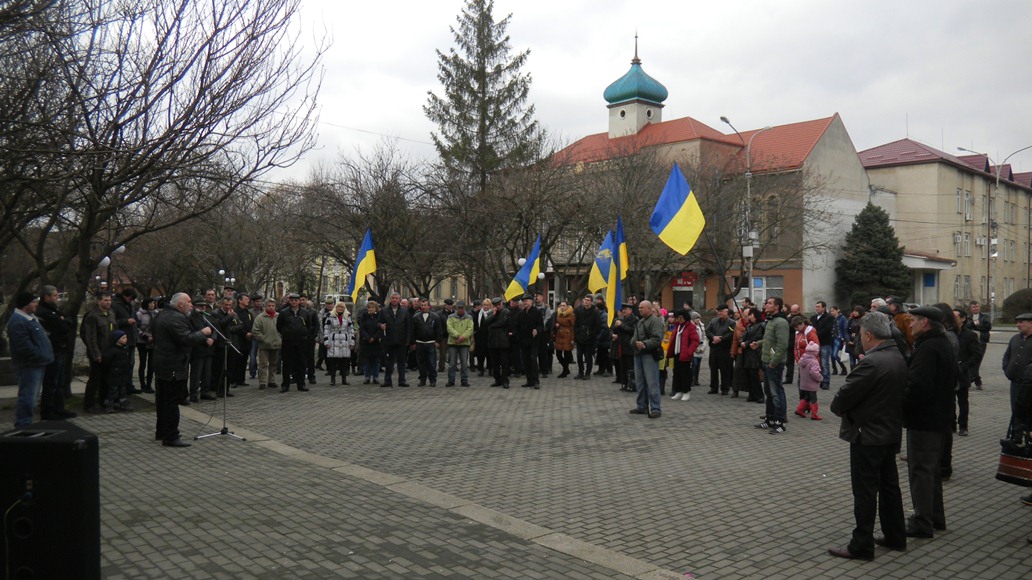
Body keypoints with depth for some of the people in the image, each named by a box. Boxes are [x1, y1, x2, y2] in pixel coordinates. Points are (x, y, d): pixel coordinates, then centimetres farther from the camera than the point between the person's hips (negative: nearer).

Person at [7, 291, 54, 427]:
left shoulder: (30, 318, 16)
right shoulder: (18, 322, -18)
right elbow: (25, 347, -24)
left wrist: (45, 357, 15)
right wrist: (42, 356, -17)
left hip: (37, 364, 11)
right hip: (29, 365, -11)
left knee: (32, 397, 17)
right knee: (28, 398, -8)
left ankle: (25, 425, 26)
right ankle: (23, 426, -4)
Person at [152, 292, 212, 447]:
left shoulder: (162, 315, 14)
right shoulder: (176, 318, -21)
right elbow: (186, 339, -29)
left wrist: (204, 339, 11)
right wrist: (202, 333, -14)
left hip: (161, 365, 11)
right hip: (174, 367, -11)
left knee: (162, 400, 18)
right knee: (172, 402, -6)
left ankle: (161, 431, 29)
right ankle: (171, 437, -2)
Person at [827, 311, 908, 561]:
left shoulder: (871, 363, -24)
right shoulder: (899, 358, 6)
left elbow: (844, 397, -22)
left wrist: (837, 407, 2)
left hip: (867, 436, -9)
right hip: (891, 432, 9)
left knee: (865, 492, -1)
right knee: (889, 485, 19)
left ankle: (861, 546, 7)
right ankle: (895, 536, 30)